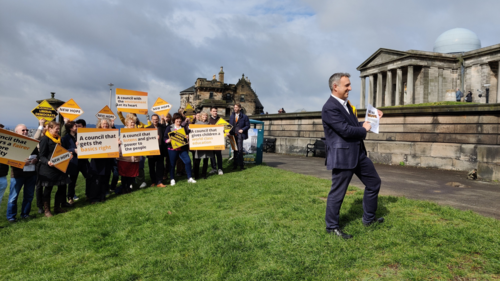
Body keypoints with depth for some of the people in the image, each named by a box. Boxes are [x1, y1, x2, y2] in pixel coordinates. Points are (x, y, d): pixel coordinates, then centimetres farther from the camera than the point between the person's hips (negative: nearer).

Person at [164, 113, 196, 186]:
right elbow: (165, 138, 1)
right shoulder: (169, 128, 4)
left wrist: (188, 137, -12)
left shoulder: (184, 127, 10)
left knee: (188, 161, -10)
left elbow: (188, 134, 10)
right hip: (172, 149, -1)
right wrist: (168, 140, -19)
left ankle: (189, 178, 2)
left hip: (183, 148, 2)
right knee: (172, 164, 5)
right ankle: (172, 179, 21)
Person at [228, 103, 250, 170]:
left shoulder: (244, 116, 0)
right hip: (233, 135, 4)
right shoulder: (231, 116, 14)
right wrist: (229, 132, -3)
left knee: (240, 150, -9)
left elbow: (248, 125, 1)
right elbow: (230, 125, 14)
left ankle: (241, 165, 0)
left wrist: (242, 129, -14)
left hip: (240, 135, -4)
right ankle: (235, 165, 17)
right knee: (235, 149, 10)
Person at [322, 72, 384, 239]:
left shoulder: (345, 104, 13)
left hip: (358, 153, 10)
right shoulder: (330, 108, -18)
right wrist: (364, 129, -6)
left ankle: (369, 218, 35)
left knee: (374, 182, 18)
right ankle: (332, 226, 20)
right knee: (338, 192, 2)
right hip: (343, 156, -10)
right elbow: (346, 130, -23)